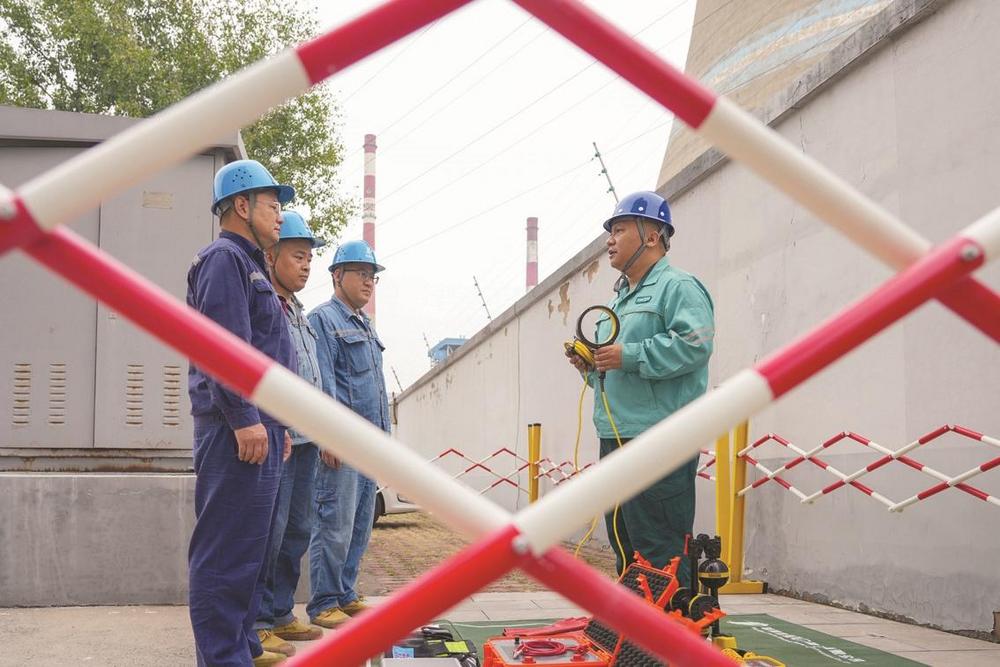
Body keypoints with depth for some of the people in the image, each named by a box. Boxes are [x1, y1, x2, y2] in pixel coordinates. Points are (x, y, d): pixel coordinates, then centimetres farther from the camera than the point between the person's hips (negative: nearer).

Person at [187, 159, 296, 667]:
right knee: (228, 548, -8)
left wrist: (276, 425, 24)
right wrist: (244, 418, -22)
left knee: (249, 546, 14)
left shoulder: (249, 265, 24)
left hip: (256, 427, 11)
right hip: (237, 431, -11)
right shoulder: (224, 259, -8)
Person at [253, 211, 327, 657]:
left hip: (304, 440, 10)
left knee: (296, 531, 14)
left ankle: (280, 615, 24)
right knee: (268, 533, -7)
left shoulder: (299, 313, 20)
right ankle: (255, 625, 1)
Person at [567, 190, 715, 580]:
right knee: (624, 544, 15)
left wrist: (629, 356, -20)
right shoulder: (620, 299, 24)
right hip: (615, 439, 10)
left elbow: (694, 343, -21)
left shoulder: (678, 287, -5)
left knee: (659, 549, -10)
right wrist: (591, 365, 9)